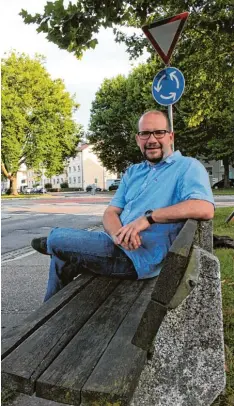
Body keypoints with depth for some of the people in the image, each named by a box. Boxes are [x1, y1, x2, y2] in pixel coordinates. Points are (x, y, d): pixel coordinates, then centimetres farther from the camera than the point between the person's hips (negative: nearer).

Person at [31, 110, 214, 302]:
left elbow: (205, 208, -21)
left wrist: (149, 216, -24)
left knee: (58, 238, -9)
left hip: (144, 255, -7)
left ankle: (51, 244, 27)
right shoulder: (132, 172, 19)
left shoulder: (188, 166, -2)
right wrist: (118, 234, -15)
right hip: (119, 246, 7)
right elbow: (111, 212, 10)